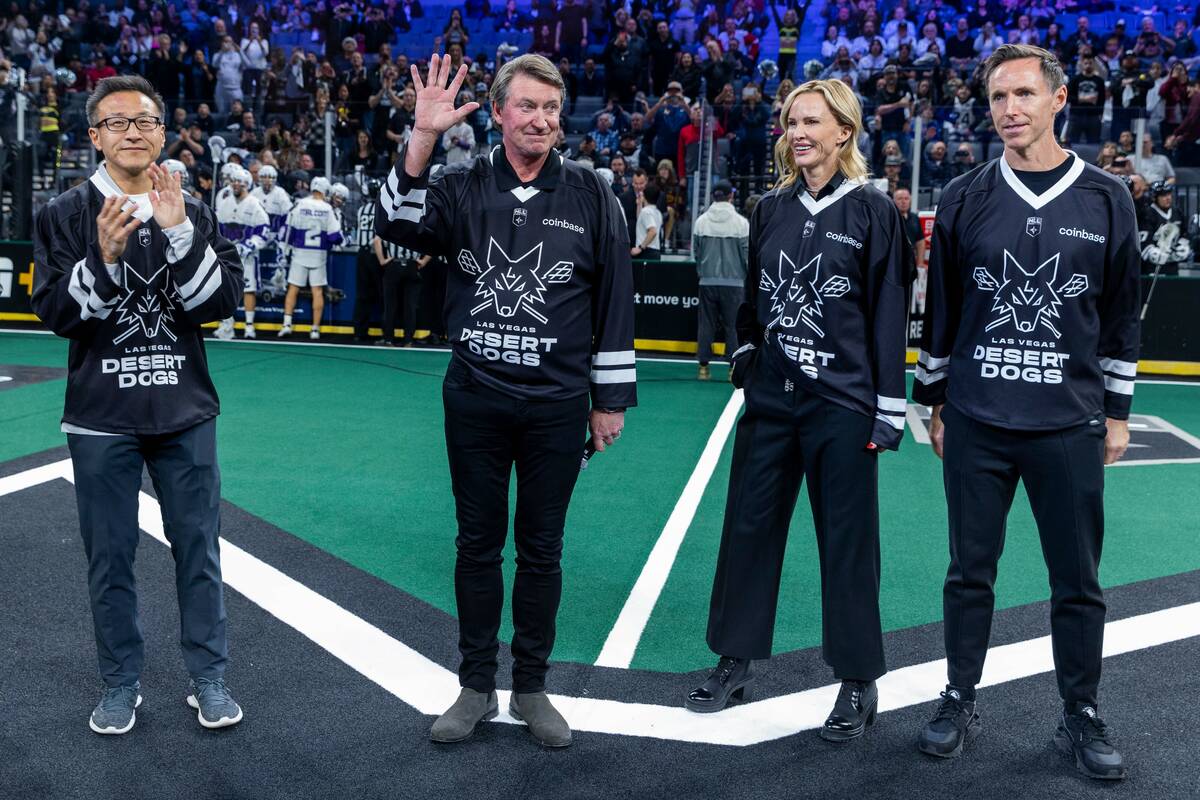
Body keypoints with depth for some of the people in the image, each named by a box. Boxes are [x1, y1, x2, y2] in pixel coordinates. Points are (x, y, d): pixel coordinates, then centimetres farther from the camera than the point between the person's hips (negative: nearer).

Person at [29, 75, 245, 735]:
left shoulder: (193, 213, 4)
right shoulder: (65, 214, 1)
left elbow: (223, 301, -7)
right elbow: (54, 311, -6)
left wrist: (179, 232, -19)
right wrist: (104, 258, -22)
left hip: (185, 412, 1)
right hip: (101, 417, 0)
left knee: (197, 546, 7)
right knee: (109, 555, 8)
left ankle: (208, 678, 21)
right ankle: (121, 682, 25)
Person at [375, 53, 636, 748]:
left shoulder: (591, 194, 1)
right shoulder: (463, 188, 2)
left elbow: (616, 300, 2)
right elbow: (398, 225, -14)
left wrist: (611, 398, 1)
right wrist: (423, 138, -24)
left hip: (557, 405, 0)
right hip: (475, 402, 1)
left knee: (542, 549, 10)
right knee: (478, 545, 10)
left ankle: (532, 689, 25)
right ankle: (477, 689, 25)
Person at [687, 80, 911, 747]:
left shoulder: (874, 210, -5)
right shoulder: (773, 208, 8)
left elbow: (889, 311, -6)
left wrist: (888, 409, -8)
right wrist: (746, 356, 7)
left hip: (842, 402, -5)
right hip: (770, 397, 5)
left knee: (847, 540, 5)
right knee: (748, 526, 10)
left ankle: (859, 683, 20)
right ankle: (736, 663, 26)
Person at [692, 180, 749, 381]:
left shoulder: (701, 221, 0)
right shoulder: (741, 222, -7)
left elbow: (695, 252, 7)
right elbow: (748, 253, -4)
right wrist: (747, 274, 13)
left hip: (707, 281, 2)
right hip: (733, 281, -2)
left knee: (706, 324, 8)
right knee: (732, 326, 3)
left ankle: (703, 366, 10)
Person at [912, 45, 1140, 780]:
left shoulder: (1106, 199, 2)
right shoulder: (964, 199, 1)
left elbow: (1122, 313, 7)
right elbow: (940, 308, 8)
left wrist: (1118, 411, 6)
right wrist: (933, 401, 9)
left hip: (1070, 426, 0)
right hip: (975, 422, 0)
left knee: (1078, 581, 9)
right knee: (970, 572, 10)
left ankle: (1081, 717, 26)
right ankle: (961, 704, 26)